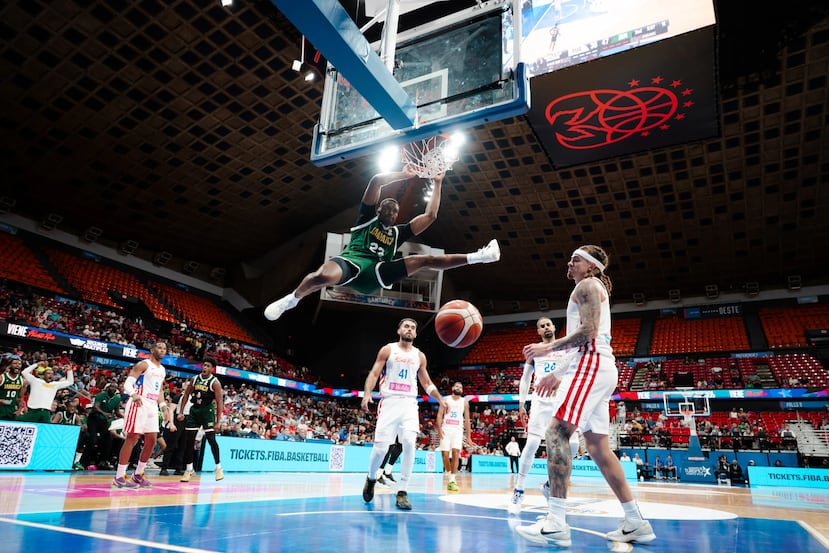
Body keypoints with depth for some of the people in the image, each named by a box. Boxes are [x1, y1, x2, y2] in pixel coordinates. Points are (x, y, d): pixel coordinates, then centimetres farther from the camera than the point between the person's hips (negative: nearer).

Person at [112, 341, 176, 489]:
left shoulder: (162, 370, 18)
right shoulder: (143, 364, -5)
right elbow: (128, 383, -14)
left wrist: (164, 407, 15)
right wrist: (133, 394, -34)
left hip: (152, 406, 8)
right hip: (139, 404, -8)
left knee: (151, 441, 7)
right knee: (132, 439, -8)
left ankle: (138, 474, 20)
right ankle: (119, 477, 0)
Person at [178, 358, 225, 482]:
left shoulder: (215, 382, -12)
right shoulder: (195, 379, 2)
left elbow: (219, 402, -13)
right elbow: (186, 395, 10)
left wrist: (218, 421, -16)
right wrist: (181, 412, 2)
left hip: (207, 411, -5)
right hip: (194, 409, 5)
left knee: (211, 439, -5)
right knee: (188, 440, 4)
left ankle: (218, 468, 6)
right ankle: (189, 469, 16)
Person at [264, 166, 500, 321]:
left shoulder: (398, 232, 28)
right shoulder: (367, 217, 18)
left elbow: (430, 215, 27)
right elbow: (376, 180, 6)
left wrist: (437, 184, 28)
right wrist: (404, 175, 12)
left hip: (376, 273, 4)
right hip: (352, 261, -4)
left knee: (426, 260, 0)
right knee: (323, 276, -40)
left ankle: (474, 257, 1)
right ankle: (292, 298, -11)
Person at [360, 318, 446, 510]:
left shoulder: (419, 356, 13)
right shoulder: (387, 350, 4)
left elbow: (427, 383, 20)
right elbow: (374, 373, -2)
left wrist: (440, 399, 6)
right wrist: (367, 393, -19)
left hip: (409, 403, 2)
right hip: (390, 402, -2)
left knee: (409, 443, -16)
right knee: (381, 446, -7)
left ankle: (402, 492, -7)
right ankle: (371, 478, 24)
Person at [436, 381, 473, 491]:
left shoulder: (464, 402, 10)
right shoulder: (446, 399, 7)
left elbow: (467, 420, 10)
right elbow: (440, 415, 1)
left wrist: (468, 437, 7)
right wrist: (439, 428, -13)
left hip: (457, 430, 0)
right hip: (446, 429, 0)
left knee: (455, 453, -17)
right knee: (445, 454, -3)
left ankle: (452, 480, -15)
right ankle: (450, 475, 20)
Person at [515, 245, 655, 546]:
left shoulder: (587, 285, -1)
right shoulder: (594, 290, 29)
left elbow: (588, 331, -16)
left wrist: (548, 347, -12)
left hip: (592, 365, -11)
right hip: (596, 367, 11)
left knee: (557, 431, -19)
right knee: (598, 445, 10)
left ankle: (556, 523, -24)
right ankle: (635, 522, 14)